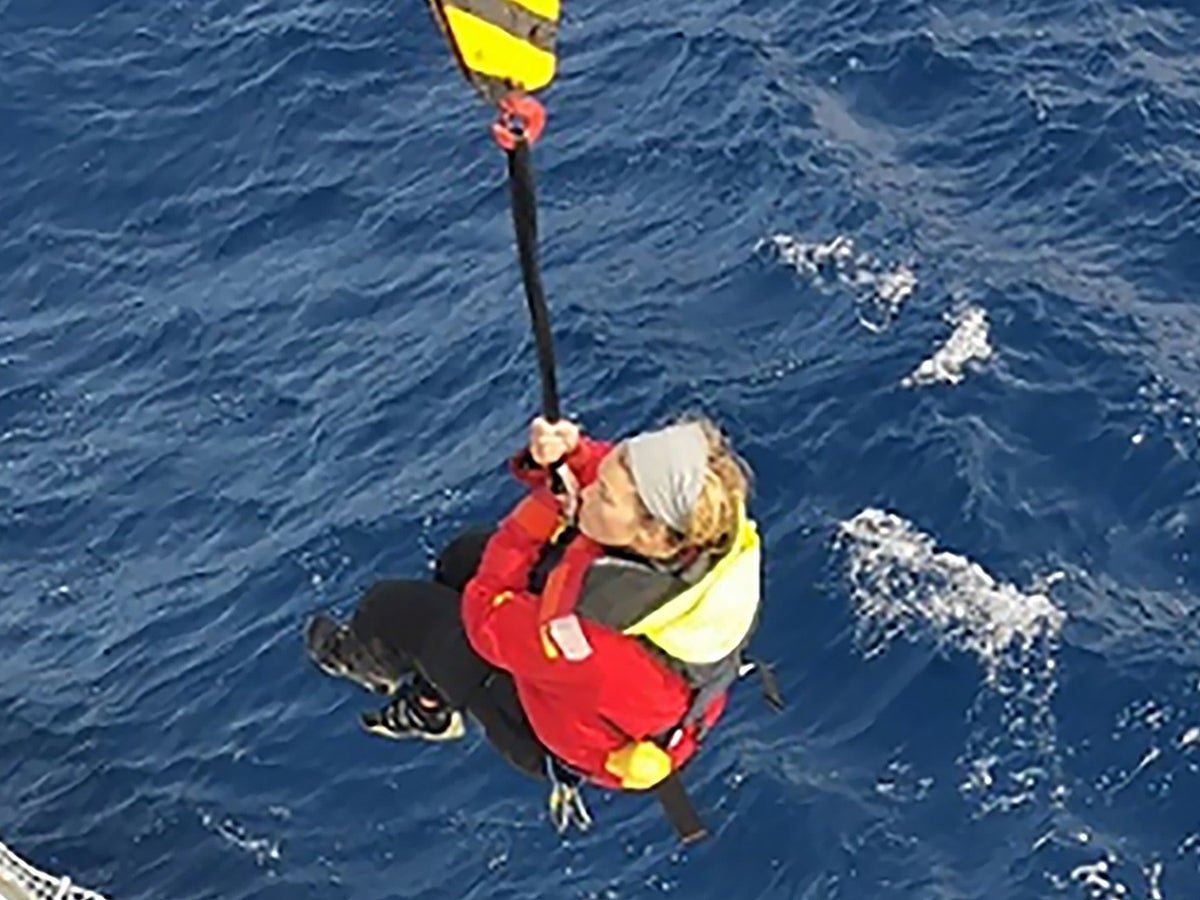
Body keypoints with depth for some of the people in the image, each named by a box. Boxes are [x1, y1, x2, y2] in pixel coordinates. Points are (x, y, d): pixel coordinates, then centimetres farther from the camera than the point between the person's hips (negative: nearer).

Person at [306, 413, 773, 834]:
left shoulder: (596, 636, -47)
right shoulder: (709, 518, -33)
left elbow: (485, 613, -26)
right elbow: (621, 472, -11)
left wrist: (545, 507, -22)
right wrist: (567, 454, -30)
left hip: (573, 743, -6)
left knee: (392, 606, 8)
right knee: (464, 555, 21)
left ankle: (371, 661, 49)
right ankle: (429, 705, 48)